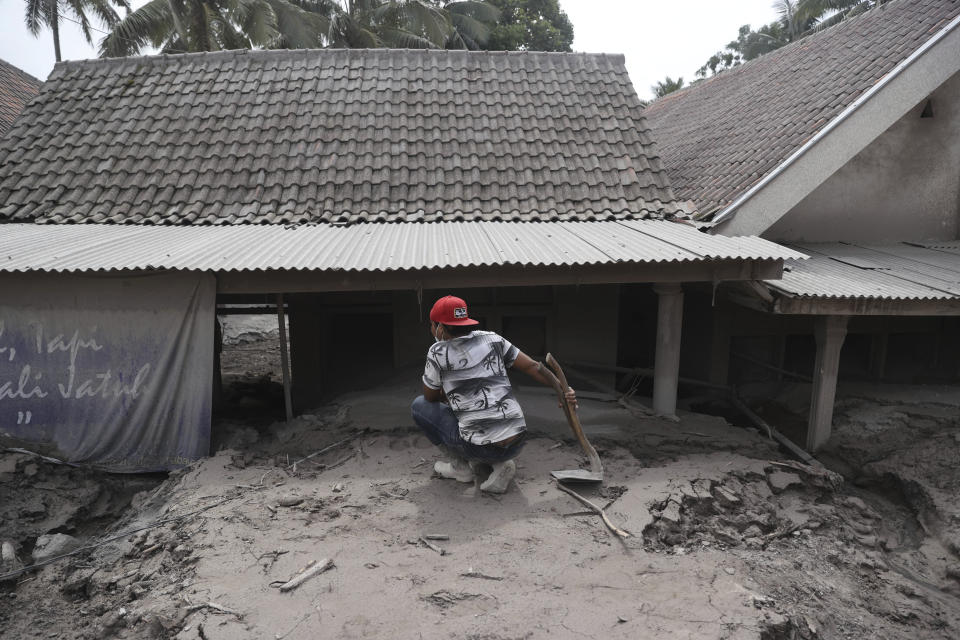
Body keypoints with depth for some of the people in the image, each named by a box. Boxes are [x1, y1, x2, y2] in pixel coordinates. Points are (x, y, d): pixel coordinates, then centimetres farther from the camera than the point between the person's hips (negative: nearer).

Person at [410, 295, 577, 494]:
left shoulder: (438, 352, -4)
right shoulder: (492, 339, 8)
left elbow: (430, 396, 10)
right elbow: (532, 366, 6)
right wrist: (562, 390, 10)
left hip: (480, 447, -5)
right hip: (517, 443, 5)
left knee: (420, 405, 15)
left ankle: (461, 466, 15)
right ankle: (500, 463, 12)